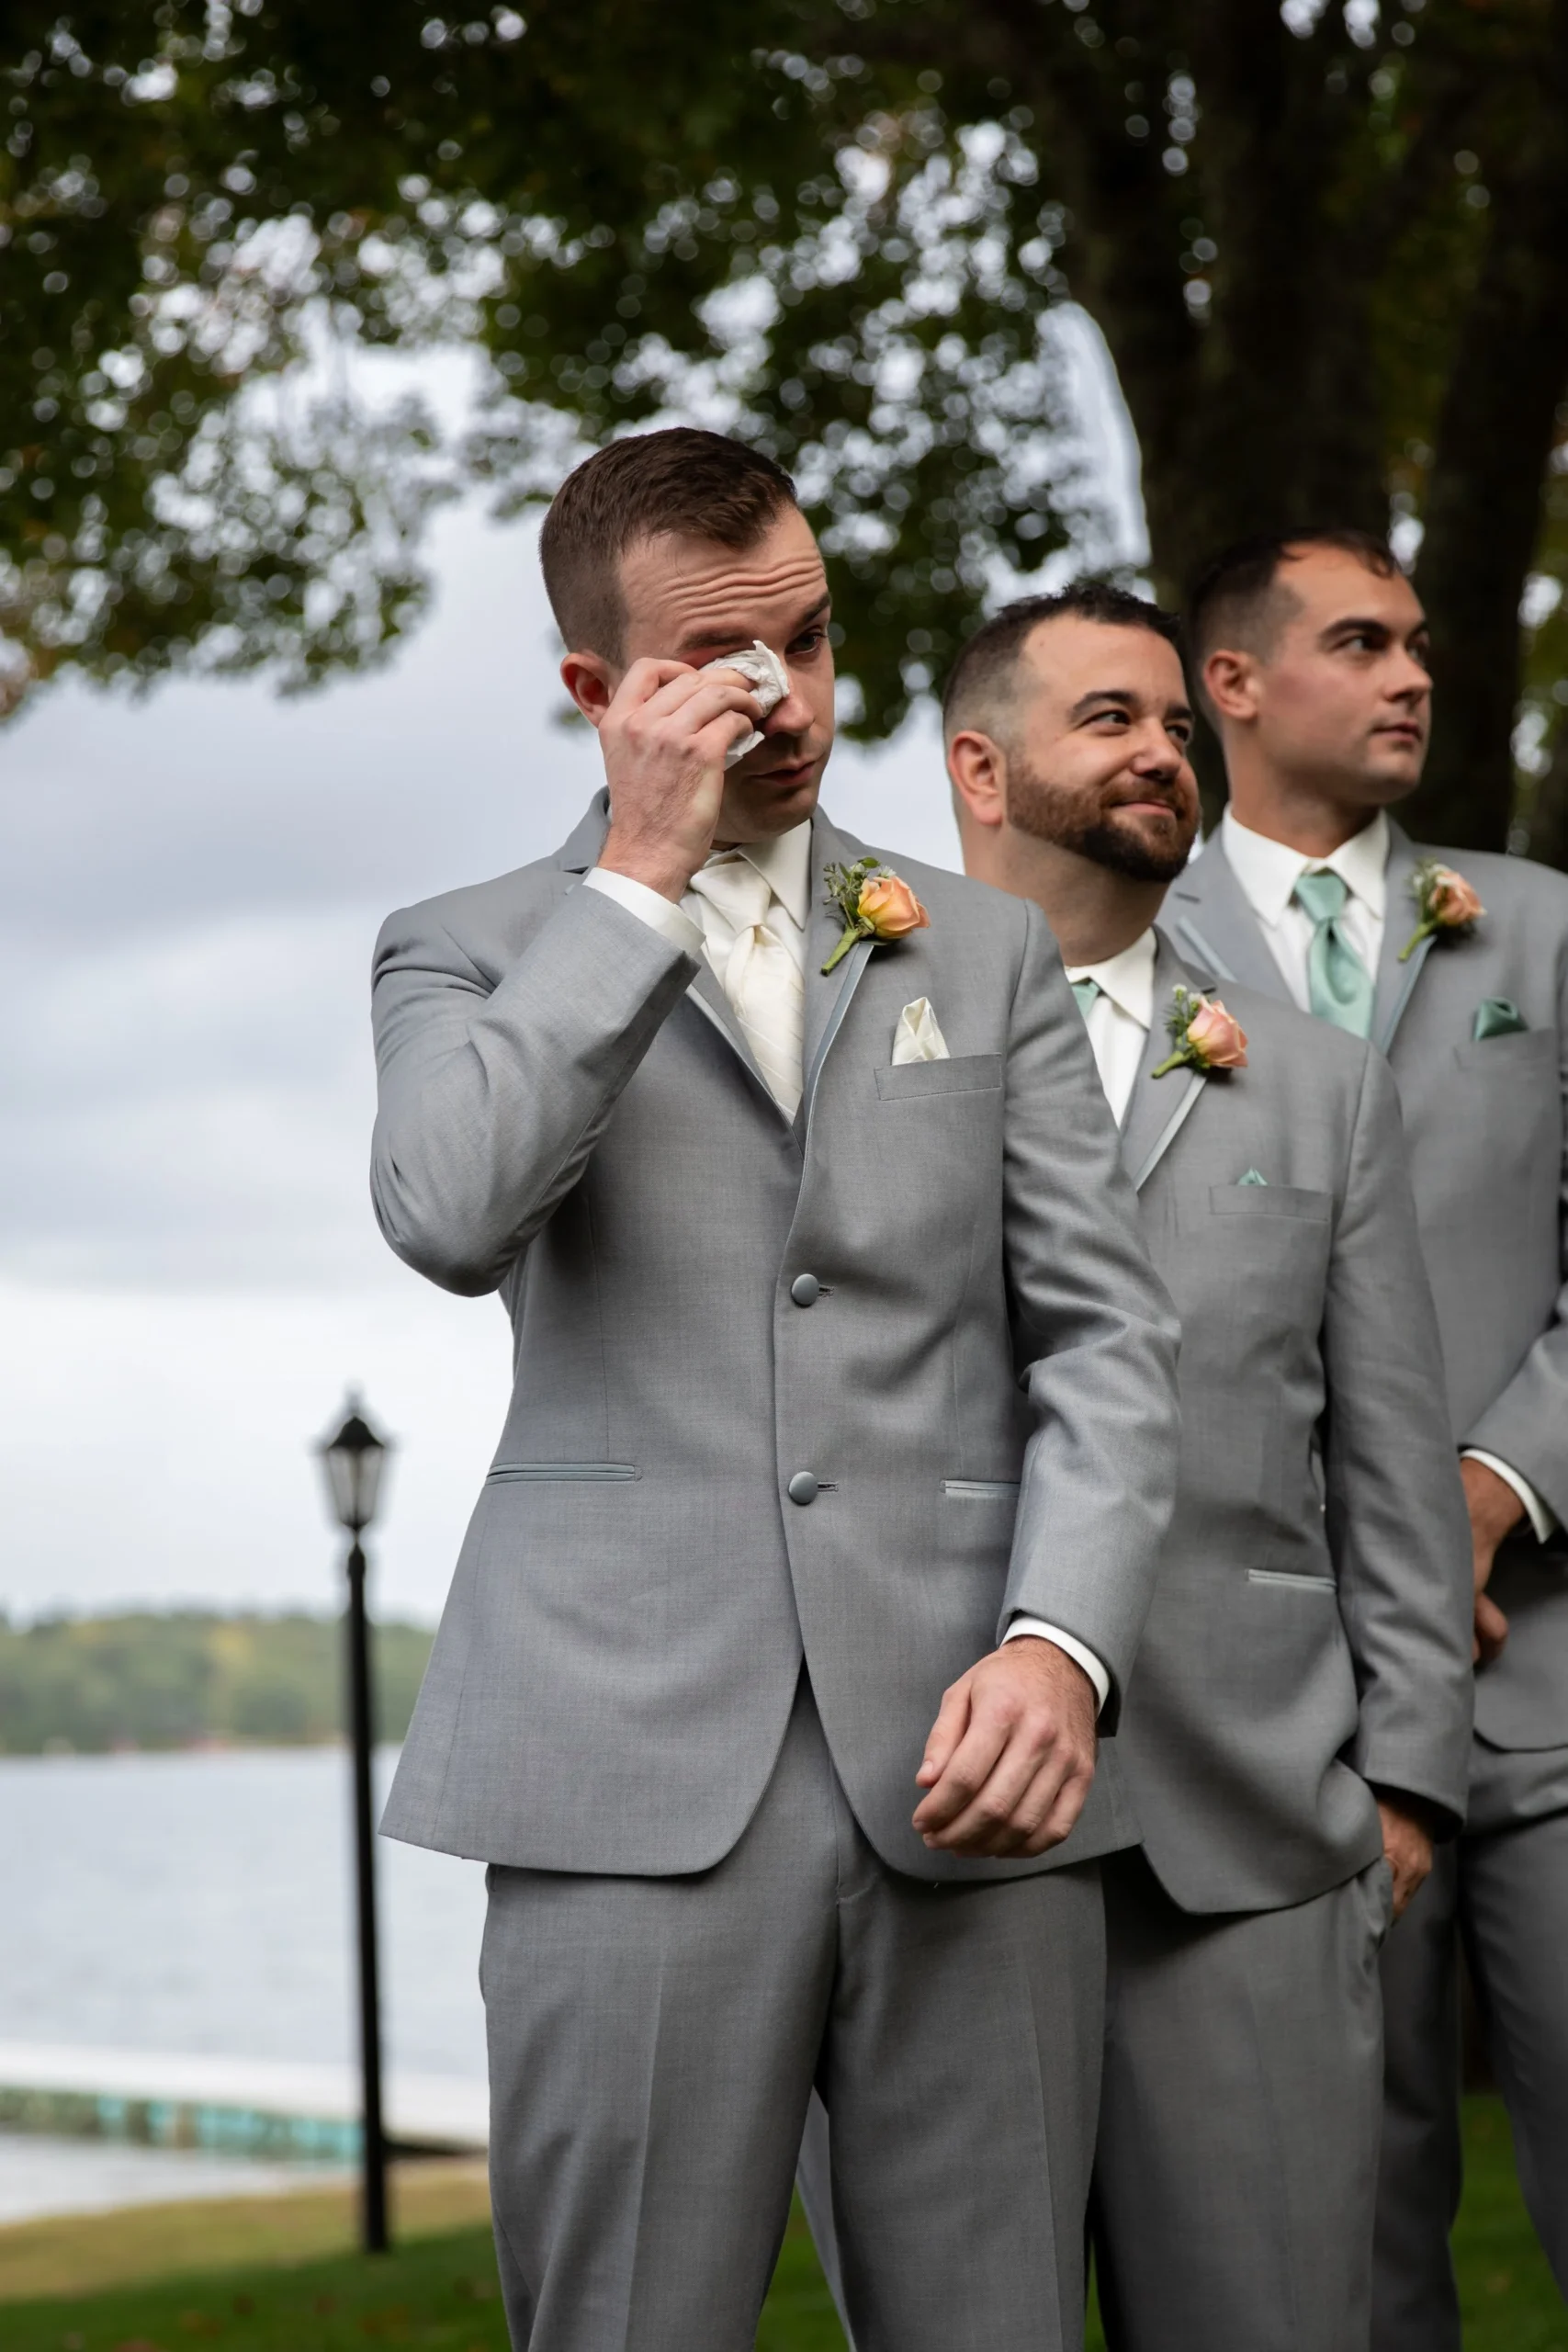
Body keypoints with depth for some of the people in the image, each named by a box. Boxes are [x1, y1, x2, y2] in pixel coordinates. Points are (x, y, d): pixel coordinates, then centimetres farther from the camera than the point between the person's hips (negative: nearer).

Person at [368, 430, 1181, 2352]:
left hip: (963, 1762, 2)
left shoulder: (987, 953, 17)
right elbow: (449, 1219, -11)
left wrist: (1059, 1641, -8)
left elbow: (1106, 1331, 9)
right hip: (638, 1775, -2)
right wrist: (643, 874, -6)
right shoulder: (470, 953, 11)